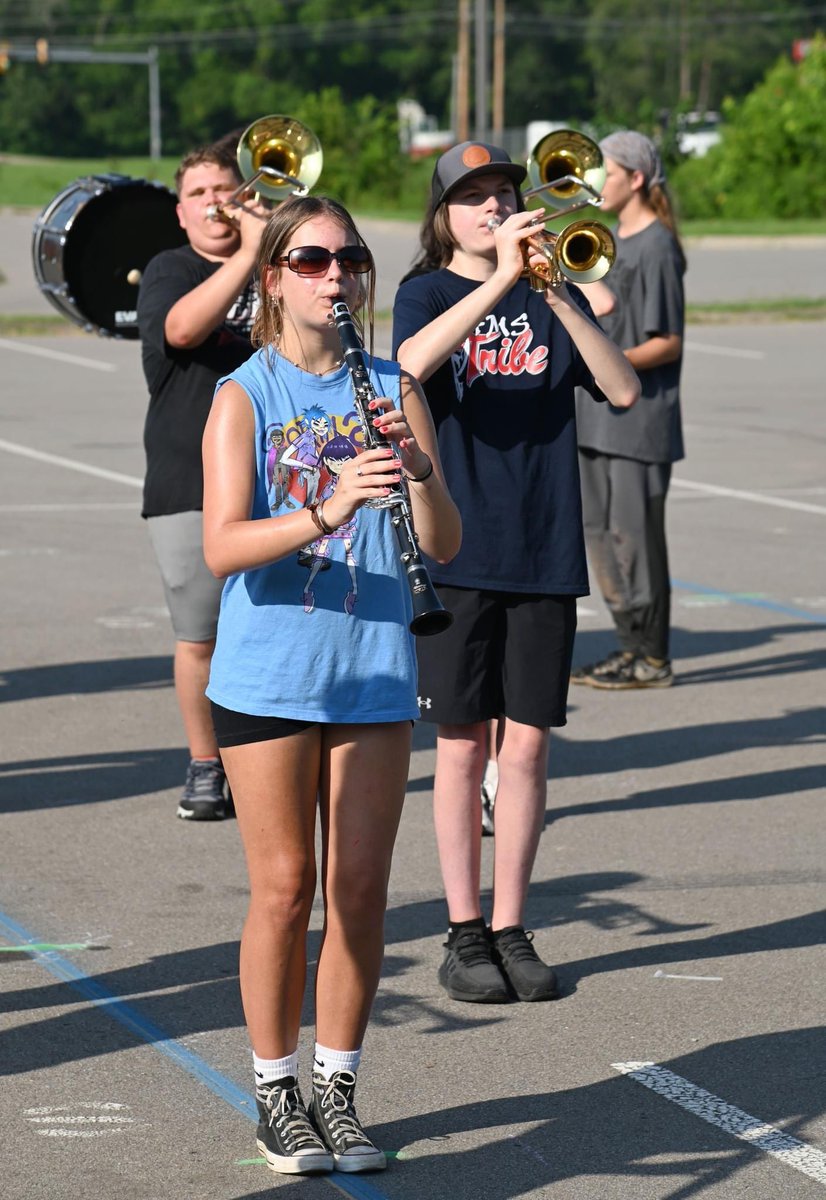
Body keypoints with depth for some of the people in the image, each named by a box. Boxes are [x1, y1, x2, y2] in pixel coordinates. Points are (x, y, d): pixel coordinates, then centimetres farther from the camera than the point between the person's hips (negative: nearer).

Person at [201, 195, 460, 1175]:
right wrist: (324, 514, -32)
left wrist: (421, 471, -21)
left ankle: (336, 1089, 17)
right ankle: (276, 1094, 15)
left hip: (374, 671, 3)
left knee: (361, 891, 5)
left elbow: (443, 545, -2)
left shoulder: (394, 389, 4)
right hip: (268, 676, -3)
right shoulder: (244, 396, -4)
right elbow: (222, 548, -16)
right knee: (284, 890, 2)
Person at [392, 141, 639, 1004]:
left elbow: (624, 391, -5)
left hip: (544, 549, 2)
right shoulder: (428, 292, 1)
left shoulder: (550, 298, 9)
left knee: (526, 744, 4)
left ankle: (510, 929, 14)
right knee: (462, 745, 2)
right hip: (455, 550, -2)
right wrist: (501, 279, -29)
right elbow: (411, 362, -23)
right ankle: (464, 933, 11)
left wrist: (561, 299, -18)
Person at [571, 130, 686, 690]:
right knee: (599, 529, 12)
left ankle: (653, 658, 1)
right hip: (601, 414, 10)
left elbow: (667, 343, -16)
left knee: (635, 531, -6)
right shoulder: (614, 242, 15)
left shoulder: (657, 248, -13)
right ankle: (632, 646, 20)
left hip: (641, 417, -10)